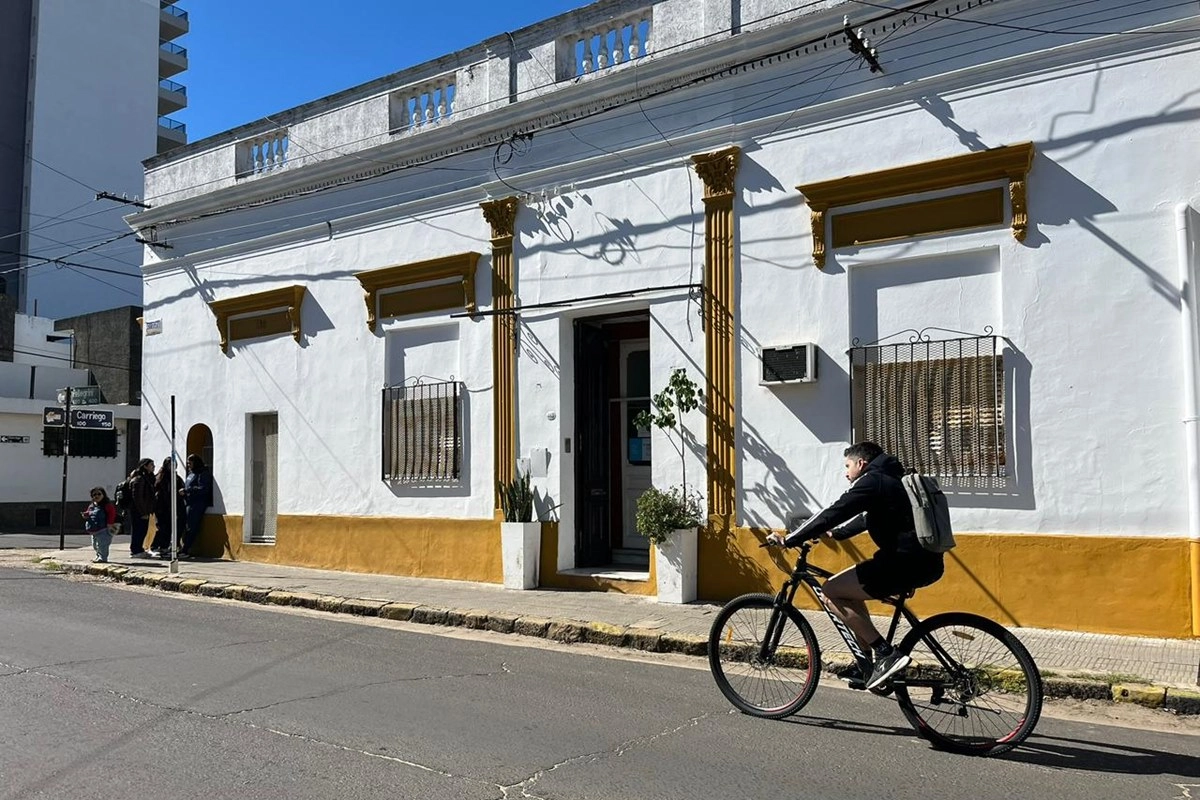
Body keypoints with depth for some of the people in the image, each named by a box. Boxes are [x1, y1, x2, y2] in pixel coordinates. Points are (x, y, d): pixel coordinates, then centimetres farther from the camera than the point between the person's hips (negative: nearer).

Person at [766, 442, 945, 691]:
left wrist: (789, 539, -10)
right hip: (926, 562, 10)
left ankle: (887, 654, -8)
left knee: (832, 592, -6)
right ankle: (867, 668, 22)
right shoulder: (888, 480, 22)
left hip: (906, 561, -10)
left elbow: (835, 512, -13)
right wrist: (835, 534, 37)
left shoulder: (872, 481, -7)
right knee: (850, 591, 22)